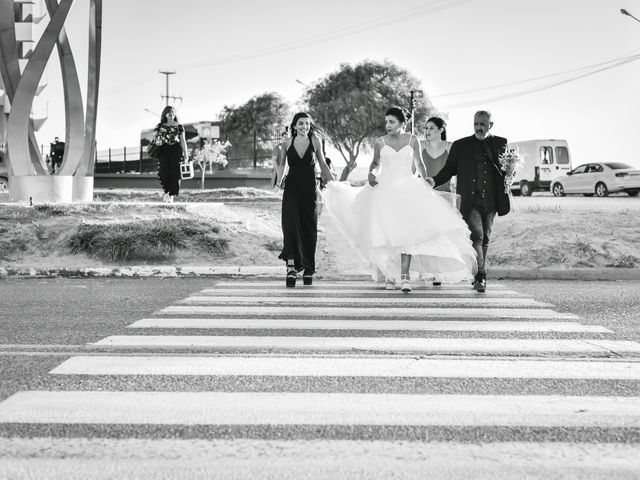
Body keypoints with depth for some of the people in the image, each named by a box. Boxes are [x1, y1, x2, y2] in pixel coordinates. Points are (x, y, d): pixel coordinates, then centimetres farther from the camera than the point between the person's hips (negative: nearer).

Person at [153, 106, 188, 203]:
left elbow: (183, 140, 9)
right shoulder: (160, 126, 10)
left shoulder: (179, 126, 9)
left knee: (174, 172, -6)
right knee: (163, 171, -10)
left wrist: (185, 153, 5)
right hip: (163, 150, 0)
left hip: (176, 150, 0)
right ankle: (166, 191, 13)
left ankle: (171, 196, -1)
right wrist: (156, 140, -10)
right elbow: (155, 136, 14)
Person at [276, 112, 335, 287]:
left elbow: (323, 165, 10)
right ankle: (291, 267, -25)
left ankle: (308, 269, 16)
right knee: (291, 224, -18)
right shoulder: (287, 142, 2)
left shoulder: (315, 142, 2)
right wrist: (279, 181, 2)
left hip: (309, 189, 1)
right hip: (292, 187, -1)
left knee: (309, 227, 4)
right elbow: (282, 164, 15)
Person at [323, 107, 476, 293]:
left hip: (407, 189, -1)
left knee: (406, 231, -17)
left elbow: (419, 163, 15)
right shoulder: (379, 142, 3)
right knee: (386, 233, -4)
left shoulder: (412, 140, 3)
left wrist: (427, 184, 13)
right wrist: (372, 173, -2)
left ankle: (405, 274, -20)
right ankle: (389, 274, 12)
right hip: (384, 190, 1)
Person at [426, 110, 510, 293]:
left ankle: (480, 276, 24)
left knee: (485, 239, 11)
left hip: (491, 201, 2)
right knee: (476, 235, -15)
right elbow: (449, 169, 9)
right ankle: (481, 276, -16)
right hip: (470, 201, -2)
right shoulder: (460, 146, 6)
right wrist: (434, 181, -7)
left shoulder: (500, 143, 9)